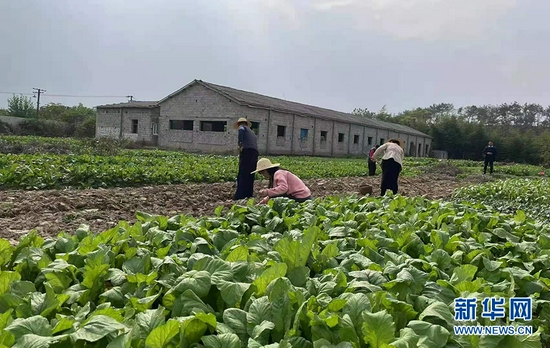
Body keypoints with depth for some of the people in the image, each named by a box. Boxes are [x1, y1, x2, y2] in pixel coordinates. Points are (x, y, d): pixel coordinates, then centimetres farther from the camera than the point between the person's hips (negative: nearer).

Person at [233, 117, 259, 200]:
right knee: (250, 176, 11)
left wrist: (240, 144, -17)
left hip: (247, 151, -7)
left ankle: (240, 197, -16)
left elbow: (241, 131, -12)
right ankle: (249, 195, 11)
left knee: (242, 175, -10)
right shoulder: (251, 131, 34)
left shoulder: (242, 127, 13)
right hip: (255, 153, 7)